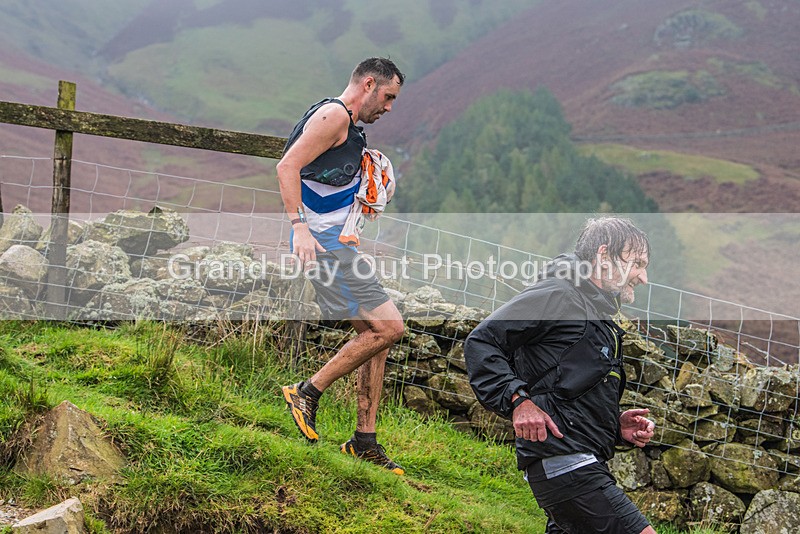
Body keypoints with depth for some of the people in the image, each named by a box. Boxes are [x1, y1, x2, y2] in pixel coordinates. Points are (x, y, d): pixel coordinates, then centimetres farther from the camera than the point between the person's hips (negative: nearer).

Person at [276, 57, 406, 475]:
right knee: (388, 326, -15)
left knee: (375, 333, 9)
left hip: (337, 245, 11)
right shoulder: (333, 115, -10)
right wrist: (299, 226, -27)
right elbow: (288, 166, -20)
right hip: (322, 243, -11)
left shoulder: (349, 127, 22)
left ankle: (364, 441, 13)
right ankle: (308, 392, -4)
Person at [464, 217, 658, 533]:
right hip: (562, 461, -10)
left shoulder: (600, 321, 27)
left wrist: (618, 427, 12)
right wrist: (518, 400, -21)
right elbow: (480, 343, -10)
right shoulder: (558, 296, -3)